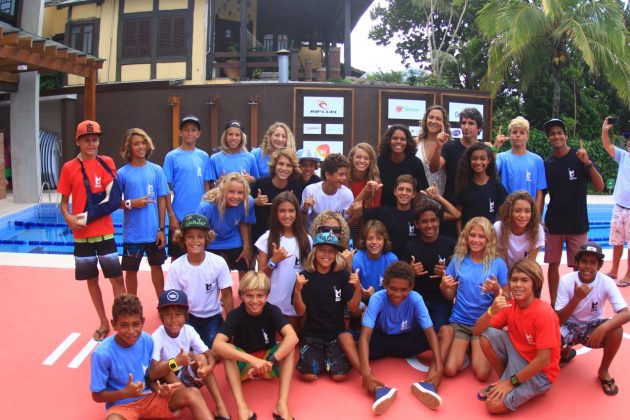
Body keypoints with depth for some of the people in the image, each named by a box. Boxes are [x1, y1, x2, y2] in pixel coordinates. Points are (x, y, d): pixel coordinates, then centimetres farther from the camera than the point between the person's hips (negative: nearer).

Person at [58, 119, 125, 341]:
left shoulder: (107, 163, 0)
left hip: (105, 232, -1)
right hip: (82, 234, 1)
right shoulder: (69, 168, -1)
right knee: (92, 279, 11)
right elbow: (63, 202, 3)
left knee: (117, 278, -2)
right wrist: (69, 219, -15)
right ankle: (104, 323, 25)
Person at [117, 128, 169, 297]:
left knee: (156, 266, 15)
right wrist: (130, 203, -18)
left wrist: (161, 229, -1)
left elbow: (162, 200, 1)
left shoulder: (156, 170, -1)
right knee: (131, 270, 10)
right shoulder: (122, 173, -4)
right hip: (132, 233, -1)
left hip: (154, 231, 1)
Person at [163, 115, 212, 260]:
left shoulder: (204, 157, 6)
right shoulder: (172, 156, -3)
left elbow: (206, 186, 10)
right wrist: (171, 215, -9)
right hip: (179, 217, -3)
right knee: (177, 257, 8)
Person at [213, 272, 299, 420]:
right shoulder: (236, 315, -19)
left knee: (290, 346, -26)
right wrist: (252, 359, -47)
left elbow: (292, 337, -33)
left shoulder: (272, 311, -17)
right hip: (243, 365, -1)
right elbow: (217, 345, -36)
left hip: (268, 363, 1)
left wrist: (270, 361, -45)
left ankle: (282, 404, -32)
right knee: (227, 348, -30)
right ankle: (242, 408, -37)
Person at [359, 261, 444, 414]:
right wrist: (366, 372, -46)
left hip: (406, 341, 1)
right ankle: (379, 389, -48)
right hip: (381, 340, -1)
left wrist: (438, 367, -37)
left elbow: (430, 332, -23)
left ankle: (427, 383, -35)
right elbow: (365, 335, -33)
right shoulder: (377, 299, -26)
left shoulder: (415, 299, -21)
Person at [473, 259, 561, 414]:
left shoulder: (544, 313, -24)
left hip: (540, 372, -6)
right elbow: (477, 331, -7)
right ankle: (504, 381, 4)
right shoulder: (510, 305, -5)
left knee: (494, 405, -22)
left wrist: (512, 381, -19)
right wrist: (492, 311, -26)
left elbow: (543, 360, -24)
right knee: (487, 336, -15)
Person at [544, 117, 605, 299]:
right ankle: (553, 305, 20)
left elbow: (600, 187, -9)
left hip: (577, 223, -2)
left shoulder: (579, 157, -4)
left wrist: (588, 163, -23)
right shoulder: (547, 164, 3)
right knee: (553, 265, 8)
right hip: (554, 223, 2)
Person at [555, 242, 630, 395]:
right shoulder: (566, 280, -20)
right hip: (570, 325, 0)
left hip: (593, 326, 0)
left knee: (617, 331, -31)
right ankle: (566, 352, 11)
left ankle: (604, 371, -3)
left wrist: (602, 328, -44)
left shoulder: (606, 282, -19)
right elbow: (559, 320, -21)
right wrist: (577, 298, -37)